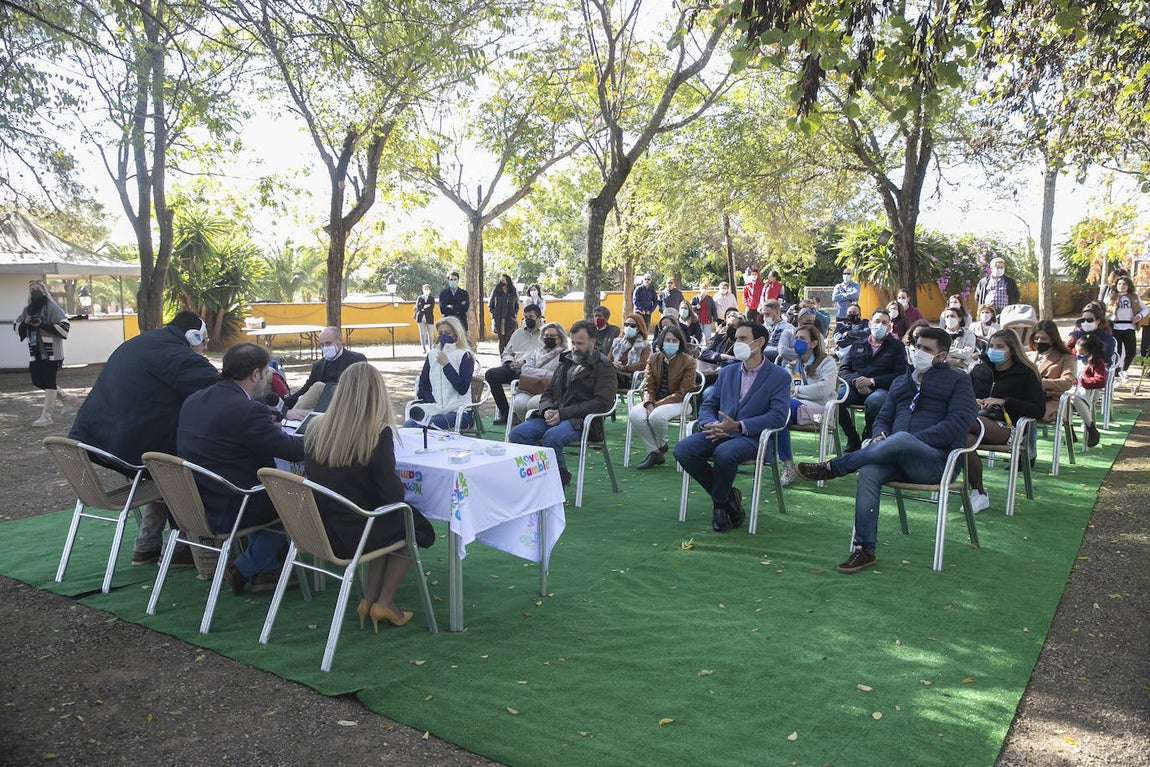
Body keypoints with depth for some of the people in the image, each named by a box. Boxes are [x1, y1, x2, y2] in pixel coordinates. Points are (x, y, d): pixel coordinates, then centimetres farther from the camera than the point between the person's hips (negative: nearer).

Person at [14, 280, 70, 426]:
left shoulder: (51, 308, -6)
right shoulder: (27, 309, 13)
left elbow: (64, 327, -13)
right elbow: (18, 329, 16)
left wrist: (42, 324, -19)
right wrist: (25, 323, -6)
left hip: (51, 351, -7)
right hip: (35, 352, 7)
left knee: (49, 381, -5)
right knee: (37, 381, 8)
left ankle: (46, 416, -1)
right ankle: (60, 395, 34)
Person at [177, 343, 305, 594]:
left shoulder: (193, 400, 4)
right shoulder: (248, 411, -22)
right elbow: (290, 449, -15)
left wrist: (269, 426, 16)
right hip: (224, 512, -8)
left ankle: (267, 567, 27)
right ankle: (244, 569, 15)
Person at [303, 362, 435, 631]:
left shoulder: (316, 429, -2)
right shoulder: (378, 434, -18)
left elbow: (315, 479, 11)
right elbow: (393, 495, -17)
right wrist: (401, 487, 7)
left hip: (317, 532, 6)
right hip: (351, 535, -6)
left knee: (389, 524, 29)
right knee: (416, 526, 21)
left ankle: (369, 599, 21)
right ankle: (384, 603, 19)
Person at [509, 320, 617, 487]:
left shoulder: (604, 367, 1)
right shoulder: (566, 362, 22)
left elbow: (601, 403, -12)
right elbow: (548, 393, 23)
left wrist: (562, 414, -16)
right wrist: (547, 410, -3)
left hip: (583, 420, -7)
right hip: (554, 416, 7)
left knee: (552, 436, -36)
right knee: (518, 433, -17)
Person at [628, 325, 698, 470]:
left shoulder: (688, 361, -6)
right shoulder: (653, 358, 7)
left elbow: (683, 392, -11)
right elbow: (648, 385, 4)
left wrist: (658, 404, -19)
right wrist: (649, 403, -18)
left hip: (677, 402, -4)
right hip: (655, 401, 4)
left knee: (656, 416, -35)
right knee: (634, 415, -26)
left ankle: (662, 445, -1)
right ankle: (654, 452, -13)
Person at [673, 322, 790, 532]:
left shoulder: (780, 377, 2)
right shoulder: (727, 372, 20)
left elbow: (778, 416, -10)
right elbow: (707, 405, 16)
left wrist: (739, 426, -20)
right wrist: (710, 424, -10)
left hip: (752, 437, -5)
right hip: (720, 433, 5)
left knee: (724, 452, -38)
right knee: (683, 449, -22)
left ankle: (720, 504, -10)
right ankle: (726, 495, -4)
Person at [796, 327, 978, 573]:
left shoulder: (957, 380, 11)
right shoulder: (902, 381, 28)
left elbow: (960, 422, -5)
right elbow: (883, 419, 25)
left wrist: (914, 441, -14)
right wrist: (880, 436, -2)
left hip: (936, 459, -5)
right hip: (898, 459, 5)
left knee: (901, 438, -38)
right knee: (868, 473, -30)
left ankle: (831, 468, -23)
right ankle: (864, 550, -28)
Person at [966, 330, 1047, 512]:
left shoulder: (1025, 374, 12)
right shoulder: (980, 369, 24)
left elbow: (1039, 410, 2)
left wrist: (1004, 402, -7)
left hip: (1006, 428, -3)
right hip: (976, 421, 4)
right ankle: (979, 493, -20)